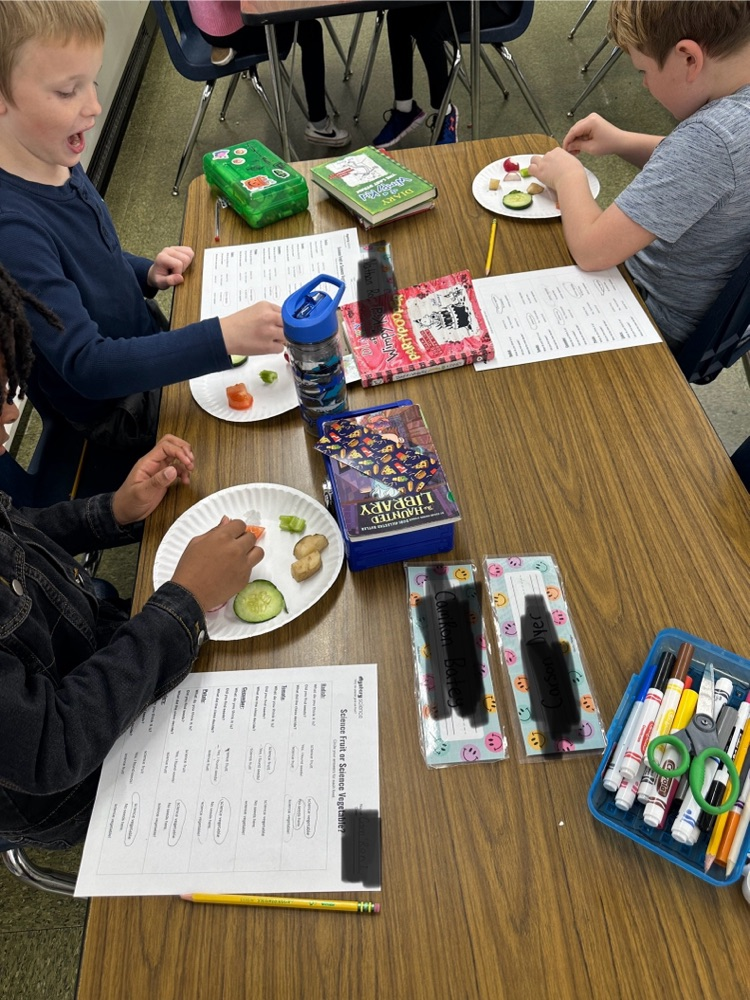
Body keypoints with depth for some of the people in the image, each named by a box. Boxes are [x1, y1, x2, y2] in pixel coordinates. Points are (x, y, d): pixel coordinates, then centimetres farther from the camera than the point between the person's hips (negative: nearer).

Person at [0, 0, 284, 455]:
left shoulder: (60, 163, -3)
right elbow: (86, 366, -34)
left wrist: (148, 273, -5)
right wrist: (224, 336, -43)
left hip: (150, 346, 8)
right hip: (118, 411, -8)